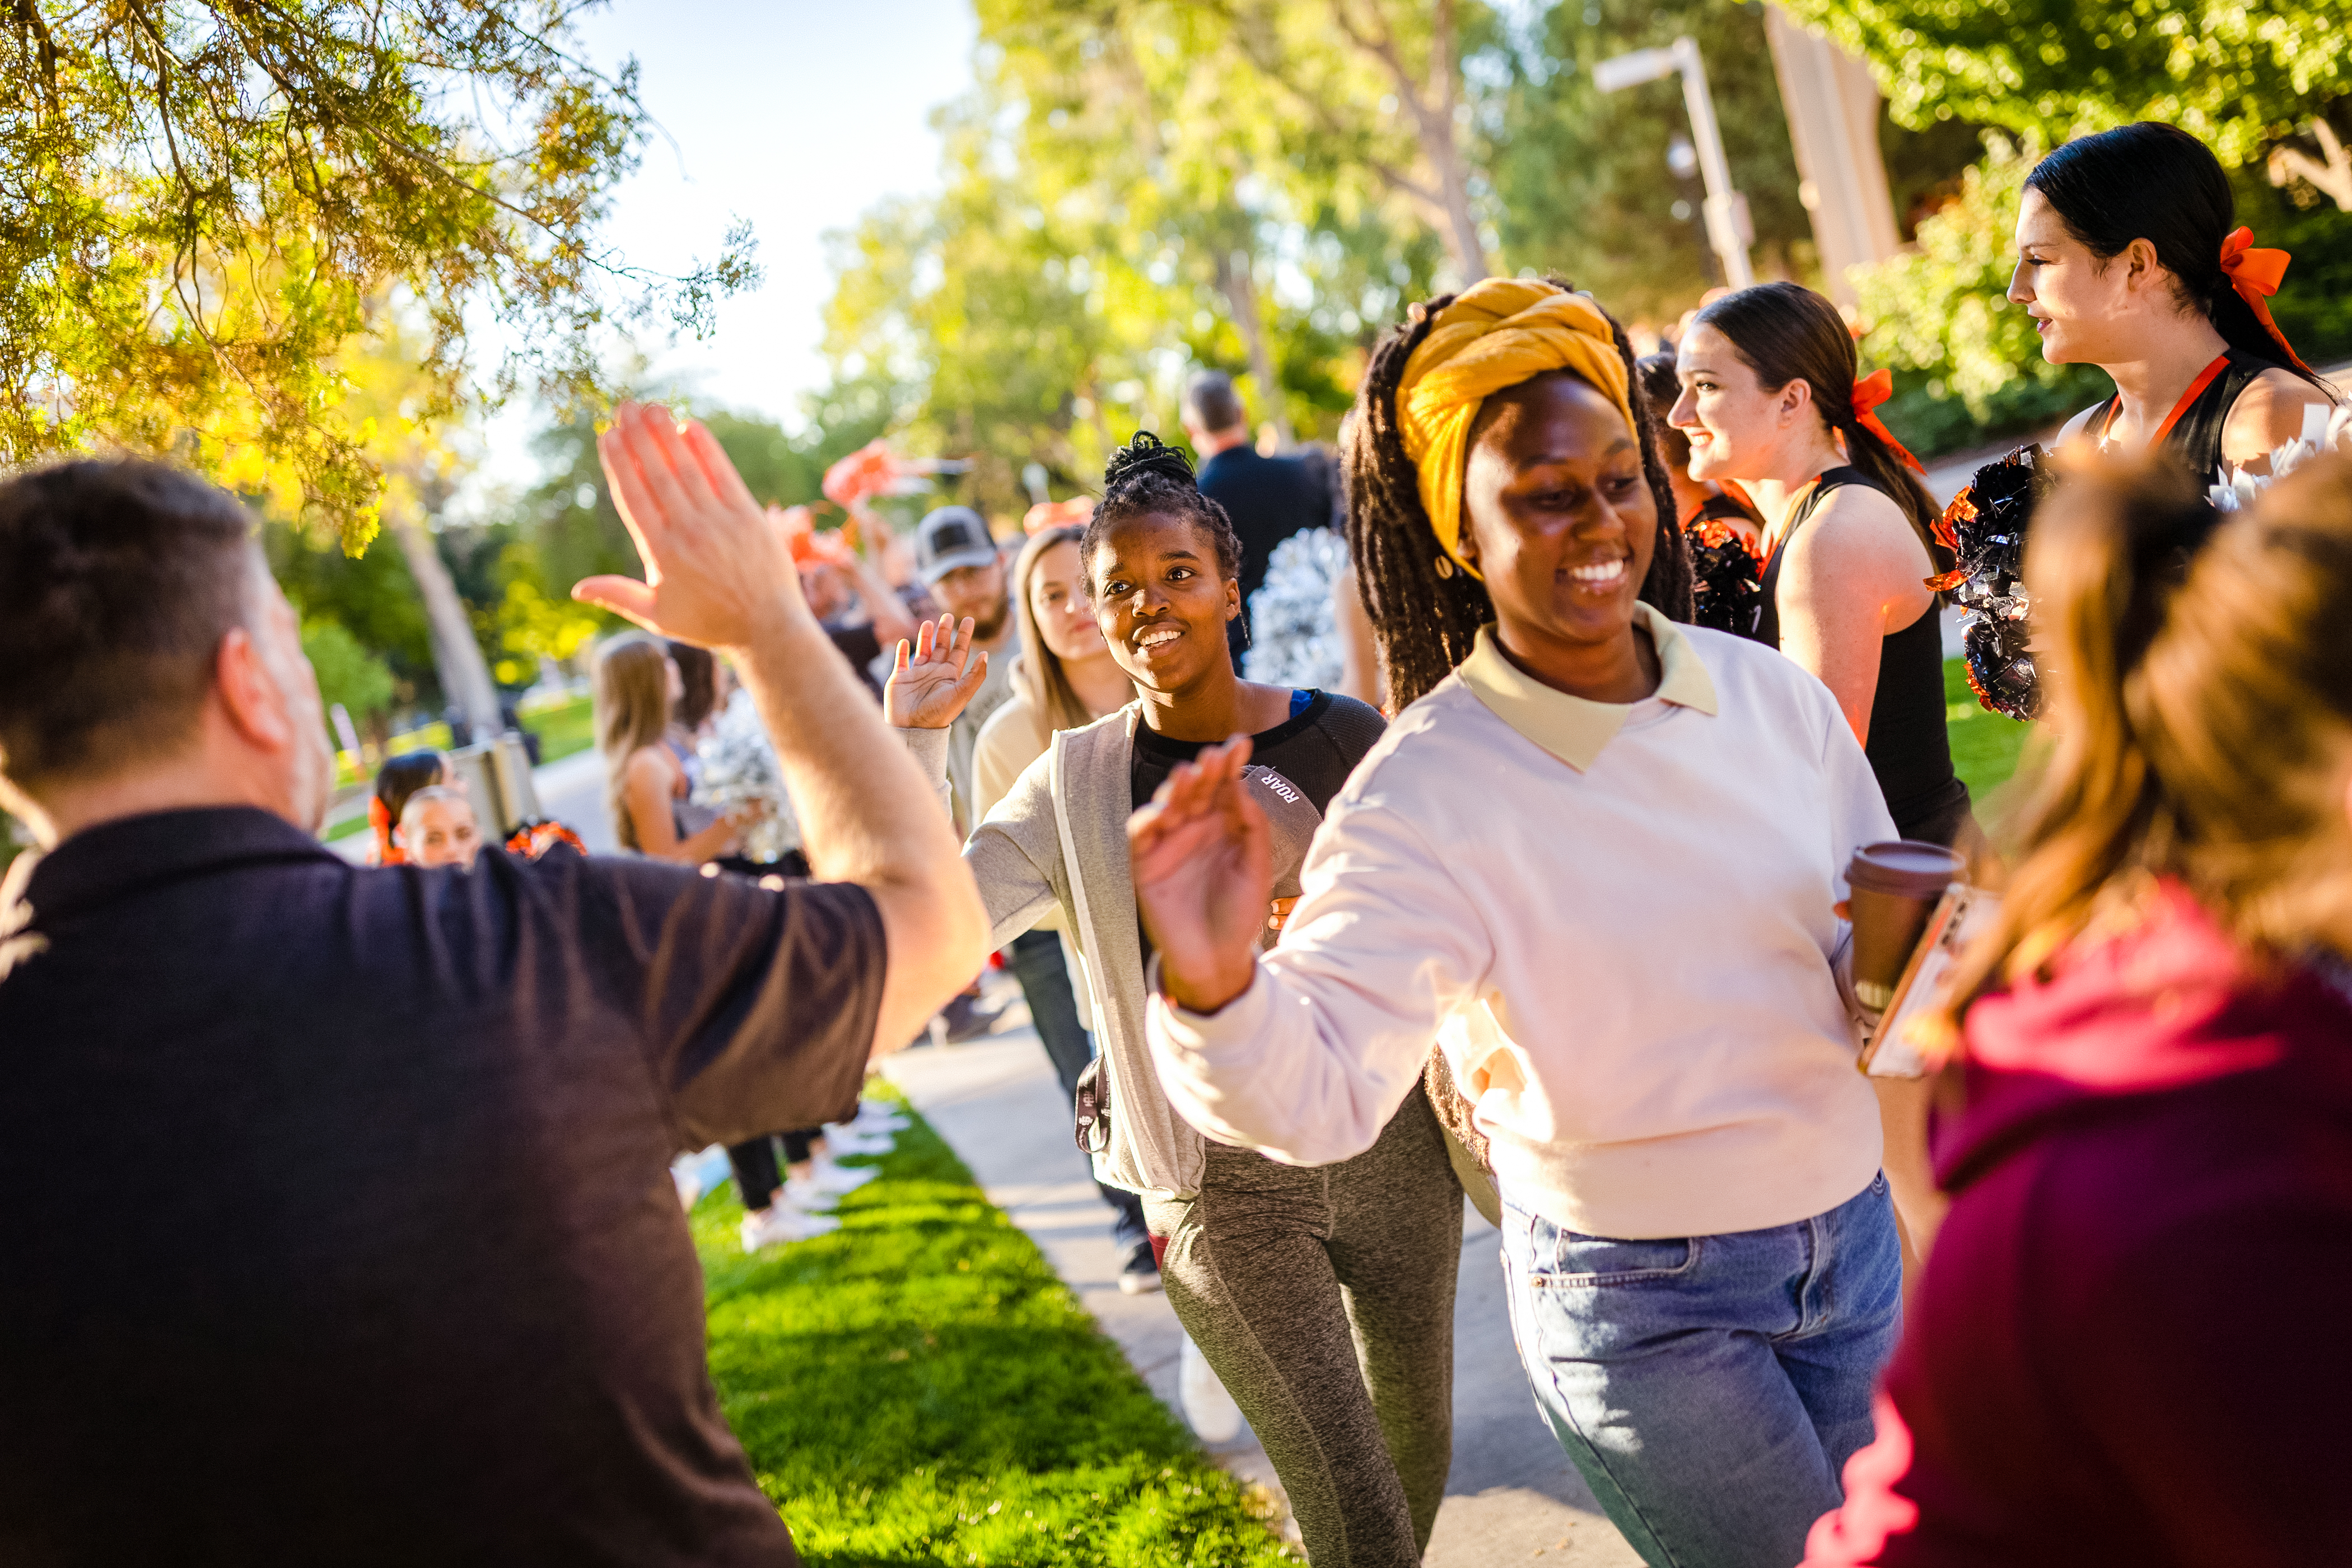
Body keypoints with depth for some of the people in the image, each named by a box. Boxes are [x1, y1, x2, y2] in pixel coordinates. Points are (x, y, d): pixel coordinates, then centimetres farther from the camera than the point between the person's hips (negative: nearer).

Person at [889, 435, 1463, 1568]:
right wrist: (911, 742, -15)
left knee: (1418, 1454, 19)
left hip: (1387, 1145, 2)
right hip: (1221, 1186, -1)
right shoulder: (1073, 783, -3)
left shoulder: (1342, 739, -5)